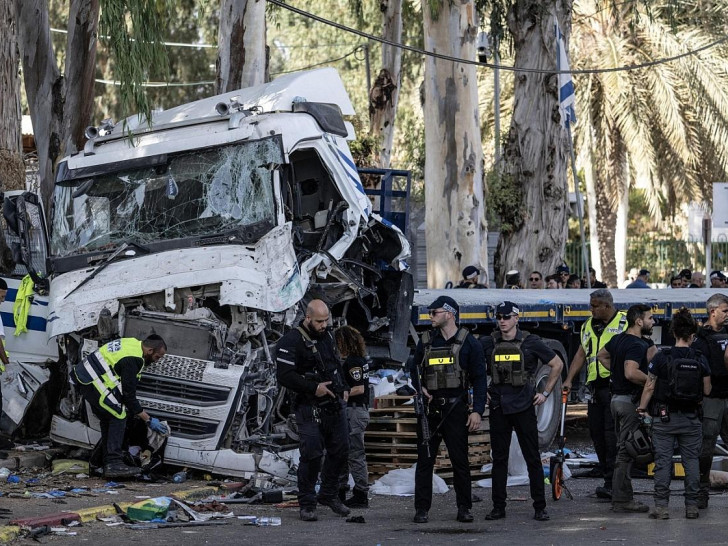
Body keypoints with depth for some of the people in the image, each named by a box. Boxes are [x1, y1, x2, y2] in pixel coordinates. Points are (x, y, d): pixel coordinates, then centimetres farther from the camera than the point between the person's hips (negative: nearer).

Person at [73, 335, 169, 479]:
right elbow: (129, 396, -15)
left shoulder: (133, 343, 11)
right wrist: (149, 420, -8)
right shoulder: (132, 360, -19)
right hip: (92, 381, -11)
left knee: (107, 419, 14)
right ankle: (114, 464, -16)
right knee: (119, 416, -10)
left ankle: (108, 464, 13)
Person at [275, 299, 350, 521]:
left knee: (340, 450, 11)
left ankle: (329, 494, 28)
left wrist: (342, 387, 14)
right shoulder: (291, 341, -13)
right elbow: (284, 376, -19)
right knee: (312, 454, -11)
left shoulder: (327, 336, 12)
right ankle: (306, 503, 0)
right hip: (309, 408, -7)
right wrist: (314, 388, -19)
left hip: (334, 404, 8)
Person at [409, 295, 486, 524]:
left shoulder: (468, 342, 1)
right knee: (425, 460, 1)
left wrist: (477, 411, -9)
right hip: (429, 407, 3)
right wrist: (420, 388, -2)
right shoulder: (426, 341, 11)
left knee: (460, 460, -1)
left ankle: (464, 508, 7)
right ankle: (421, 509, 5)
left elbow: (479, 379, -1)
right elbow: (414, 370, 20)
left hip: (455, 408, -3)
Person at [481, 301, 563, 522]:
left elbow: (556, 365, 6)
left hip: (524, 406, -2)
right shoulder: (487, 344, 3)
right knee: (499, 458, 5)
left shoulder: (530, 342, -3)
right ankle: (498, 507, 11)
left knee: (533, 458, 0)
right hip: (498, 408, 2)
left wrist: (545, 393, 4)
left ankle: (540, 507, 6)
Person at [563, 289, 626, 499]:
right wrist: (569, 379, 9)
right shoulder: (588, 326, 18)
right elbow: (581, 354, 19)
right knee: (596, 432, 7)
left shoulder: (624, 323, -2)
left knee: (612, 434, -11)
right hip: (595, 386, 7)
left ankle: (612, 483, -10)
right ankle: (608, 478, 15)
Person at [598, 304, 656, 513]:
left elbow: (601, 356, 28)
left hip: (617, 398, 10)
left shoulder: (618, 339, 11)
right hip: (630, 400, -10)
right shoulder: (637, 345, -19)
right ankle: (622, 500, -4)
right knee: (627, 451, -6)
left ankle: (621, 497, 20)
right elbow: (631, 372, -33)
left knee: (623, 449, 15)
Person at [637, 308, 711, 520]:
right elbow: (707, 391, 3)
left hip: (664, 417, -2)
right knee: (691, 461, 9)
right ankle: (692, 505, 10)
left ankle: (661, 506, -1)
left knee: (663, 461, 2)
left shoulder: (661, 357, -9)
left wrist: (642, 409, 7)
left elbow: (649, 387, -5)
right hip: (691, 419, 2)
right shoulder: (700, 360, -3)